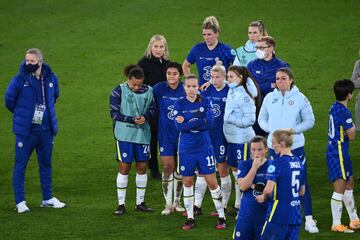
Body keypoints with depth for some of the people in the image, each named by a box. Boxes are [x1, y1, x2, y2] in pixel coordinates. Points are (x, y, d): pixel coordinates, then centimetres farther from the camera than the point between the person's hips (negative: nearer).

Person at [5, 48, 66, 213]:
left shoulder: (51, 78, 0)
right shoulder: (20, 79, -11)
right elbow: (9, 99, 1)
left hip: (46, 129, 4)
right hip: (25, 131, -4)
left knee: (46, 164, 14)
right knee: (20, 165, 0)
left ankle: (47, 198, 26)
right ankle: (20, 201, 7)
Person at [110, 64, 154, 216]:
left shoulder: (148, 91, 3)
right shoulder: (119, 91, -7)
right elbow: (114, 113, -7)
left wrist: (145, 117, -12)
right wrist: (133, 120, -18)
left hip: (143, 134, 3)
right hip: (124, 135, -3)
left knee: (142, 167, 7)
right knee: (124, 168, -1)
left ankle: (140, 202, 18)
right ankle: (121, 204, 6)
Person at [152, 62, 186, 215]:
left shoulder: (185, 90, -7)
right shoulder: (158, 89, -8)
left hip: (182, 134, 1)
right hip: (165, 135, -1)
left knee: (179, 168, 9)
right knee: (168, 167, -4)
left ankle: (177, 202, 22)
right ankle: (168, 204, 4)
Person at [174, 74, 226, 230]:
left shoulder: (205, 103, 0)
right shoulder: (179, 104, -2)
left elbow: (210, 123, -14)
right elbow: (179, 126, -13)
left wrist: (187, 122, -16)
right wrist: (198, 119, -17)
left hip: (204, 147, -1)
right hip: (186, 150, 1)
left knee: (212, 182, -1)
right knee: (187, 182, 7)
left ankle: (221, 216, 8)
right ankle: (190, 218, 17)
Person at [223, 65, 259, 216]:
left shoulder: (244, 96, -17)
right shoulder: (231, 92, 6)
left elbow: (250, 120, -19)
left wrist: (230, 119, -17)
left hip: (242, 139, -9)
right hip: (231, 137, 9)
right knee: (234, 169, 14)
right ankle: (238, 204, 24)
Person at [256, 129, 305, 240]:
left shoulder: (276, 163, -13)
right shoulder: (298, 162, 9)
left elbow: (269, 189, -20)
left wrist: (263, 197, 0)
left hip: (279, 214, -7)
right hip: (296, 215, 7)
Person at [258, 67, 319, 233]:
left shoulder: (300, 98, -5)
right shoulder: (269, 98, 4)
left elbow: (310, 121, -3)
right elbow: (262, 119, 11)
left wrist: (293, 129, -16)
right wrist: (271, 129, -9)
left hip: (295, 146, -3)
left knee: (301, 182, -4)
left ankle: (309, 220, -1)